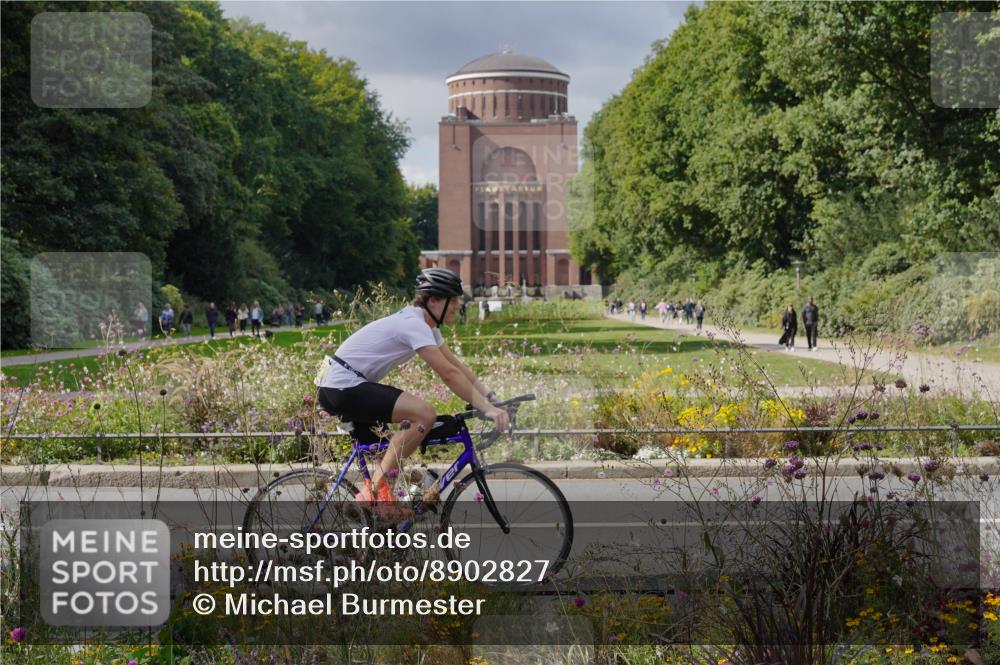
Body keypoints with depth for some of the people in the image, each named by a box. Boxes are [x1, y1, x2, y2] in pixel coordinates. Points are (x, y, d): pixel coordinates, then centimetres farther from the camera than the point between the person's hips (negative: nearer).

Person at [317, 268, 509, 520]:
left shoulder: (425, 325, 12)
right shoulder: (413, 324, -19)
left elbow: (458, 366, 12)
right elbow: (449, 374, -25)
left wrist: (491, 398, 3)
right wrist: (487, 408, -26)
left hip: (336, 390, 11)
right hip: (343, 388, -11)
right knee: (424, 414, -23)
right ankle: (377, 489, -18)